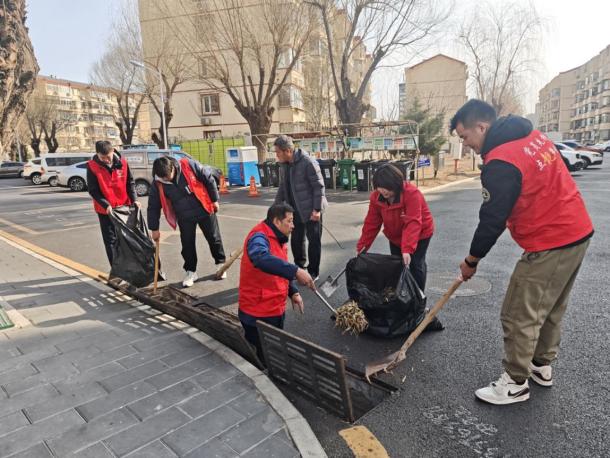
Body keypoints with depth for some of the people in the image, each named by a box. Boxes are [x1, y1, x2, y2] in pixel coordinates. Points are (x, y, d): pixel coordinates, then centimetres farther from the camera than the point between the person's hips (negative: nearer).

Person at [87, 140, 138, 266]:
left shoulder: (122, 163, -6)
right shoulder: (92, 166, -12)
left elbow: (130, 183, 2)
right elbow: (93, 190, -12)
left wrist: (134, 199, -12)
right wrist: (106, 205, -23)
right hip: (105, 210, -2)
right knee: (111, 240, 4)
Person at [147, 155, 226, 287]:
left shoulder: (188, 165, -21)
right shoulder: (158, 184, -13)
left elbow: (209, 179, -11)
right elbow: (153, 207, -5)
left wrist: (215, 200, -6)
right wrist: (154, 229, -3)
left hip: (204, 210, -2)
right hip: (184, 217, 2)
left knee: (214, 238, 10)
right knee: (187, 244, 4)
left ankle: (220, 263, 30)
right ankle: (191, 271, 22)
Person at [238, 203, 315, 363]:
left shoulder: (279, 239, 8)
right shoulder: (259, 237, -22)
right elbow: (262, 259, -45)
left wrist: (293, 292, 2)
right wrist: (296, 271, -50)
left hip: (276, 310, 9)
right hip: (258, 314, -9)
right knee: (263, 358, 5)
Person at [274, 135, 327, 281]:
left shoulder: (308, 162, -19)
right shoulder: (284, 165, 5)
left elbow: (319, 186, -18)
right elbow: (282, 187, 16)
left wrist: (317, 209, -20)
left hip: (310, 210, -7)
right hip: (295, 210, 7)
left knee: (313, 241, 3)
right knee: (296, 240, 14)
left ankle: (313, 272, 15)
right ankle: (299, 267, 30)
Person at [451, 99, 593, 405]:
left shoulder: (501, 163, -22)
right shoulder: (533, 136, 8)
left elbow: (492, 220, -18)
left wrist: (472, 260, -4)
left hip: (549, 245, -10)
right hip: (577, 231, 10)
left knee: (519, 317, 2)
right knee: (550, 308, 22)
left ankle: (515, 383, 16)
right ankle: (542, 366, 38)